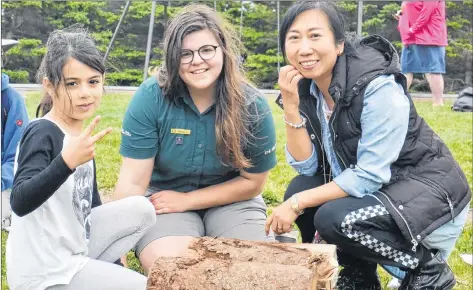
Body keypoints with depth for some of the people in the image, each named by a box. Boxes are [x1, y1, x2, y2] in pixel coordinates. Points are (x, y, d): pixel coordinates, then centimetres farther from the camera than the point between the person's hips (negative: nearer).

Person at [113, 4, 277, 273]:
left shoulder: (252, 105, -14)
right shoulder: (150, 97, -18)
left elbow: (252, 181, -6)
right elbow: (133, 182, -17)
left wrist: (186, 200, -13)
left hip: (230, 202, 1)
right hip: (164, 201, 0)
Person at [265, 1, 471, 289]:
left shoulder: (378, 86, -25)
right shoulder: (305, 87, -3)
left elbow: (369, 176, -25)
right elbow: (307, 166, -5)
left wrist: (297, 204, -21)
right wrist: (291, 107, -18)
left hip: (430, 190, -7)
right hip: (373, 188, 8)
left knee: (333, 219, -26)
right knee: (299, 188, -8)